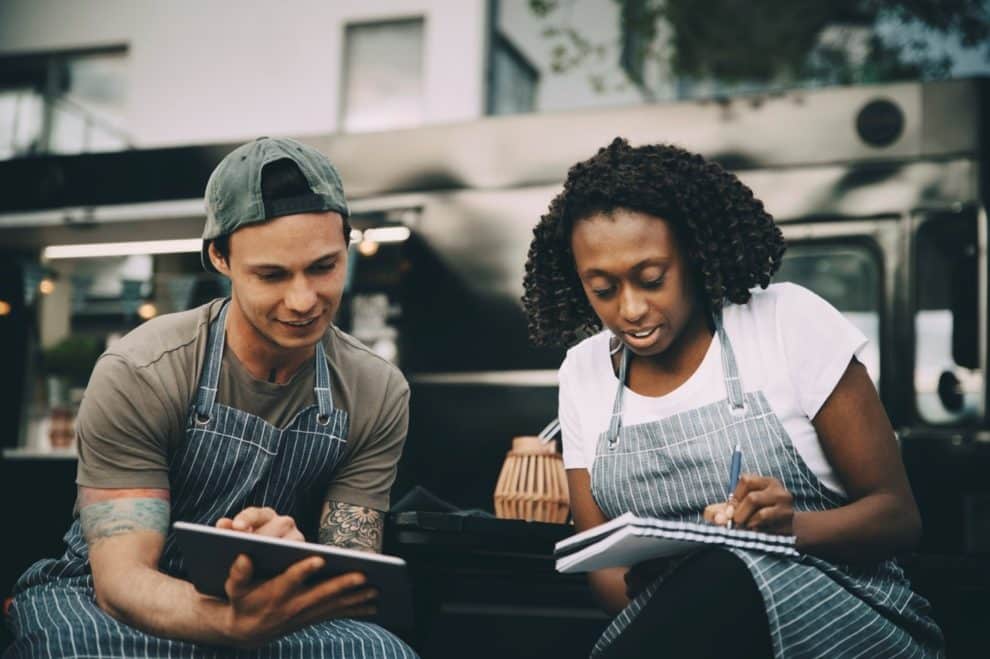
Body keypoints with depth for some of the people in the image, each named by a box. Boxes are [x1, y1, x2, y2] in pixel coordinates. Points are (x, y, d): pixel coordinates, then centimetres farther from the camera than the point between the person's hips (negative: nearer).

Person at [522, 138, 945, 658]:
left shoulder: (788, 321, -5)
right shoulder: (582, 373, 7)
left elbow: (897, 515, -2)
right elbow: (603, 565, 7)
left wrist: (793, 527, -24)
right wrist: (643, 592, -18)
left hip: (831, 609, -1)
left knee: (729, 578, -36)